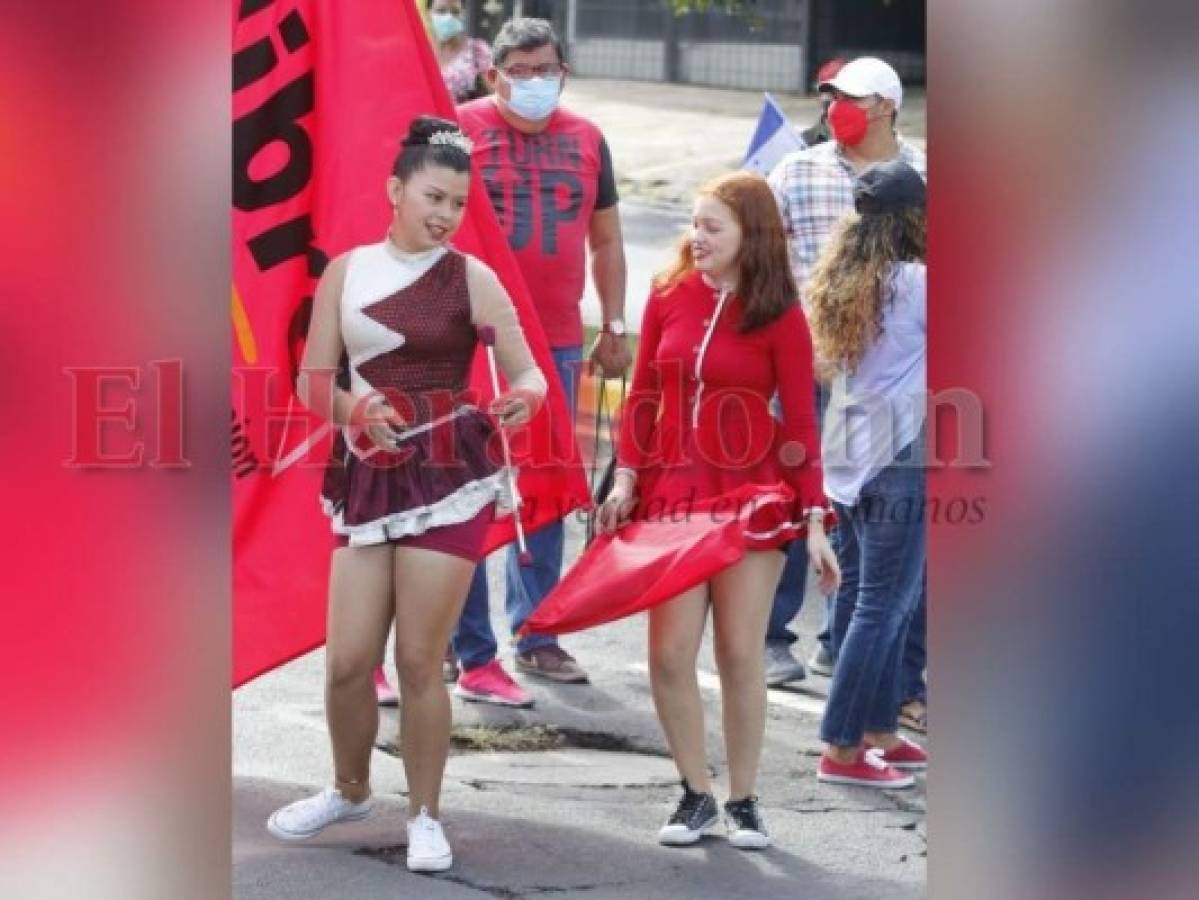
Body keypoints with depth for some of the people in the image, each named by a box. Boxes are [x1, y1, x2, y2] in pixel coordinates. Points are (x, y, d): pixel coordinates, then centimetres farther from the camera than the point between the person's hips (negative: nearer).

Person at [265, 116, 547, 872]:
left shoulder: (471, 278, -1)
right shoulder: (346, 271, 5)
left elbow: (528, 372, -2)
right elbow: (312, 379, 4)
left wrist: (524, 399, -26)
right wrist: (353, 406, -17)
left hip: (449, 479, -2)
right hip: (367, 479, 3)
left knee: (420, 660, -2)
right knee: (347, 660, 2)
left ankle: (425, 816, 13)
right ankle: (350, 791, 28)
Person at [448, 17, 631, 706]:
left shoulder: (586, 139, 11)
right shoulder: (463, 129, -2)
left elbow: (606, 241, 18)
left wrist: (615, 328, 14)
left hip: (559, 341, 5)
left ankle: (536, 635, 22)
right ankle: (475, 657, -4)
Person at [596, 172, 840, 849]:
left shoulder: (780, 317, -5)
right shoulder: (670, 297, 3)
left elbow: (801, 423, -3)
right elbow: (644, 396, 10)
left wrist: (814, 519, -6)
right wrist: (627, 477, 1)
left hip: (752, 495, -2)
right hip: (673, 492, 2)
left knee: (741, 653, 2)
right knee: (670, 654, -3)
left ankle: (744, 801, 16)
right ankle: (697, 795, 13)